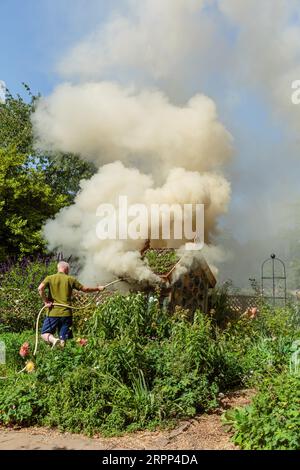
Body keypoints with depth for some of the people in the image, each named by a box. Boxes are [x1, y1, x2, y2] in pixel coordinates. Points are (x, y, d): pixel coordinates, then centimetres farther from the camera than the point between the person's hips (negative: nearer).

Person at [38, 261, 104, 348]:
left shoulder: (50, 278, 3)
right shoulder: (71, 279, 4)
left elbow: (40, 288, -15)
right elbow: (84, 289, 12)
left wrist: (45, 301, -5)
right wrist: (98, 288, 26)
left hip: (53, 312, -1)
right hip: (66, 313, 1)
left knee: (45, 334, 9)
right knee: (63, 340, 9)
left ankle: (54, 340, -20)